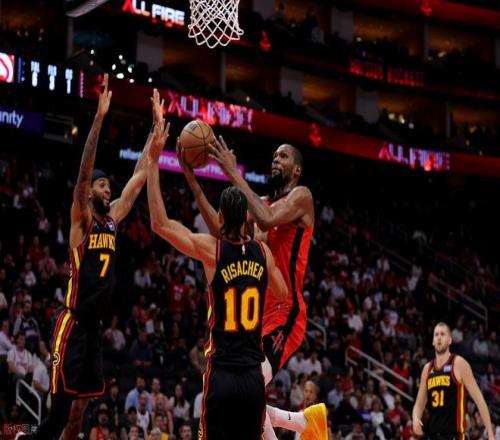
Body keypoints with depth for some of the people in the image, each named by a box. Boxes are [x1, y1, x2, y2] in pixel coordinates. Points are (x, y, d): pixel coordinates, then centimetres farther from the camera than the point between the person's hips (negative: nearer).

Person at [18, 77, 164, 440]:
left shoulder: (112, 218, 12)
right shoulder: (81, 219, -7)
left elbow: (141, 175, 14)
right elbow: (83, 171, -21)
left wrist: (157, 126, 11)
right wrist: (99, 118, -28)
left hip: (94, 326, 8)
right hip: (72, 324, -8)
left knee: (79, 409, 10)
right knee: (61, 409, -11)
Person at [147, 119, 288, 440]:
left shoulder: (211, 248, -7)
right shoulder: (263, 251, 5)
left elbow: (160, 223, -6)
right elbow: (283, 294, 21)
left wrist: (154, 160, -4)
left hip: (222, 375, -3)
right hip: (253, 377, 4)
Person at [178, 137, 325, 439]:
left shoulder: (301, 196, -4)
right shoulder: (261, 202, 19)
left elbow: (268, 221, -25)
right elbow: (221, 230, 4)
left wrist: (234, 174, -21)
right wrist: (191, 179, -2)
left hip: (284, 314, -9)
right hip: (258, 314, 9)